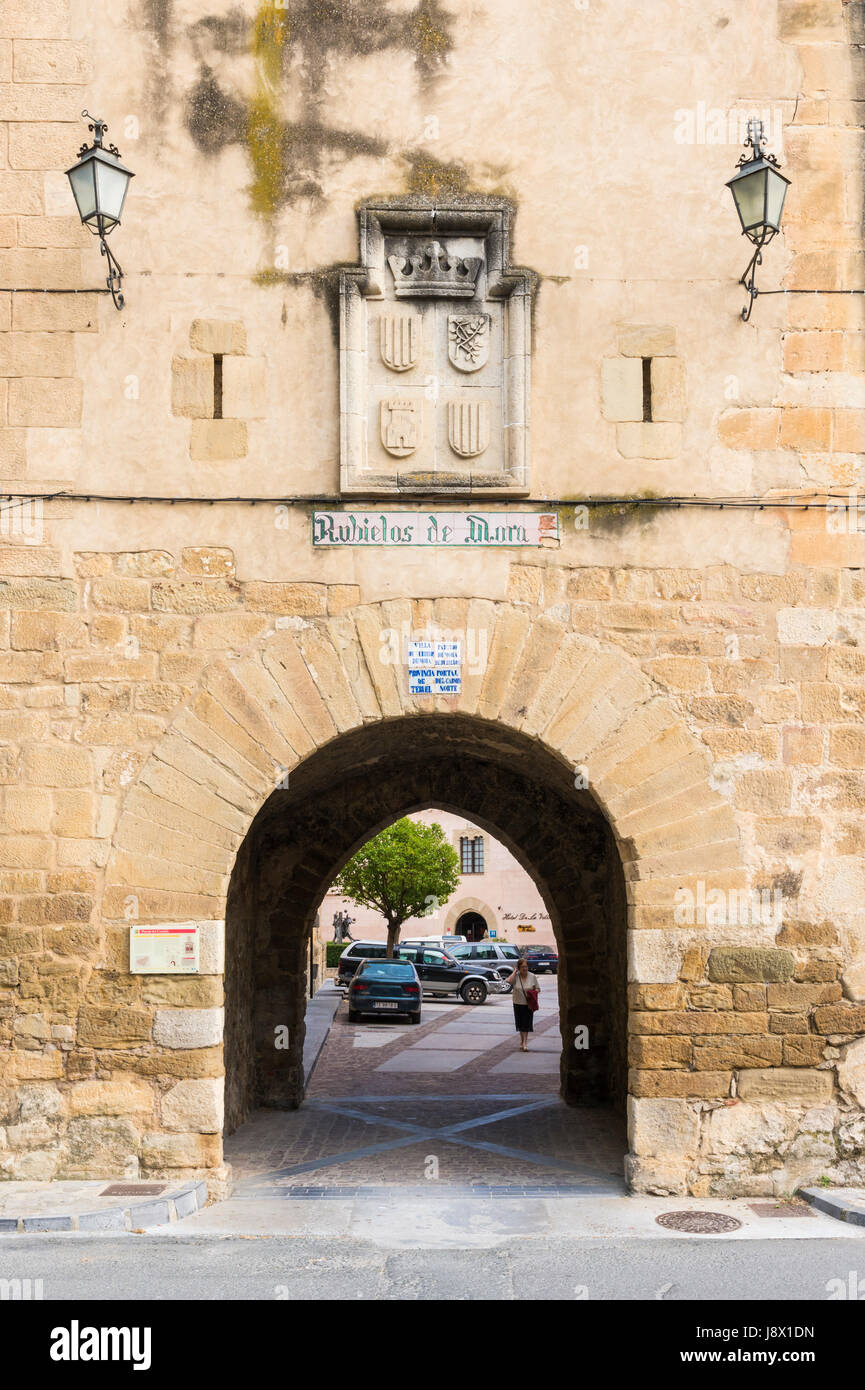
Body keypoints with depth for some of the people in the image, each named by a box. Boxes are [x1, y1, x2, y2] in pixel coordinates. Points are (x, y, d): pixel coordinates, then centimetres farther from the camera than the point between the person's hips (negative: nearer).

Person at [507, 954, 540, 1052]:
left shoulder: (532, 976, -3)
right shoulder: (516, 976, -6)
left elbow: (538, 989, 4)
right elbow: (509, 981, -27)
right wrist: (515, 971, -17)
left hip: (528, 1004, -1)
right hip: (518, 1003, 1)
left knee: (526, 1024, -6)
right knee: (520, 1024, 11)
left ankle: (524, 1043, -2)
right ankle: (522, 1042, 27)